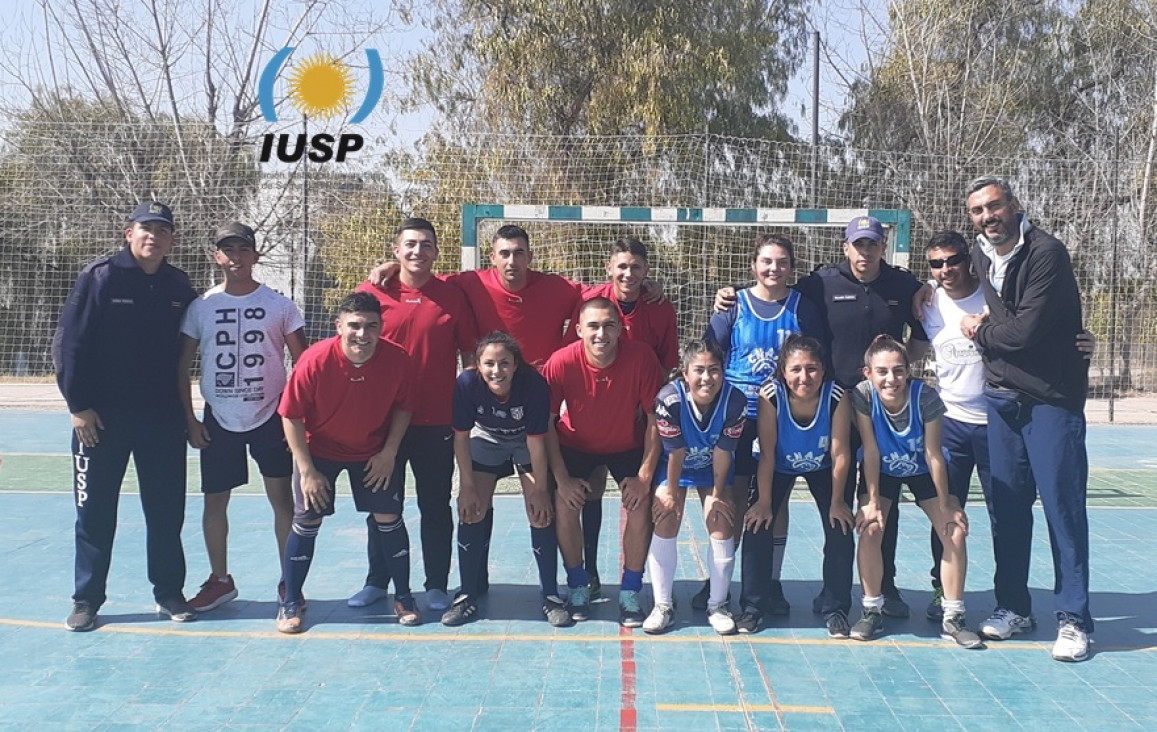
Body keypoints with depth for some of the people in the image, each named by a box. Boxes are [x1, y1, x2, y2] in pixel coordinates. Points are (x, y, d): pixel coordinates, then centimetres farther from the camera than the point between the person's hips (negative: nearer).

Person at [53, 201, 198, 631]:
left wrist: (183, 408, 8)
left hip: (163, 418, 3)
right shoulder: (99, 278, -6)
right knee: (95, 511, 6)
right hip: (101, 417, -3)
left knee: (167, 510, 8)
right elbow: (69, 343, -7)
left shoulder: (180, 287, 5)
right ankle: (87, 599, 18)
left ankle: (169, 592, 21)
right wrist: (78, 405, -10)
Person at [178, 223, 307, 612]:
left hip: (270, 417, -2)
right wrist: (189, 419, 0)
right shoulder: (201, 307, 2)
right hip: (218, 420, 2)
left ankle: (289, 582, 11)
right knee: (214, 500, 8)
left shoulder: (279, 305, -2)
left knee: (282, 499, 0)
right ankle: (219, 580, 25)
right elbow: (182, 366, 7)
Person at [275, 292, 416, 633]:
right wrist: (307, 470, -17)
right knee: (306, 522, -1)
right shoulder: (315, 360, -27)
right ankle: (290, 603, 16)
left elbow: (403, 407, -4)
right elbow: (291, 415, -18)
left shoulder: (398, 360, -22)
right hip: (320, 449, -1)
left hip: (374, 452, 1)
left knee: (389, 518, 1)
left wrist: (389, 452, -11)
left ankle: (403, 597, 18)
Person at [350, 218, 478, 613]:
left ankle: (437, 586, 19)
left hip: (438, 421, 0)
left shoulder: (453, 296, 1)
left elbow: (469, 353, 6)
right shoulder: (372, 293, -1)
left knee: (436, 506, 8)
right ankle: (377, 581, 27)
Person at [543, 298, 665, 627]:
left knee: (640, 504, -15)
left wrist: (645, 476, -19)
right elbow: (546, 423, -17)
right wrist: (562, 478, -17)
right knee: (564, 505, -16)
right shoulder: (561, 362, -28)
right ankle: (578, 588, 6)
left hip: (628, 445, 0)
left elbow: (655, 419, -19)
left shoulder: (642, 358, -28)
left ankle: (630, 594, 3)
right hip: (575, 445, 0)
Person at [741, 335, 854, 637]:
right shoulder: (771, 394, -32)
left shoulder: (836, 396, -31)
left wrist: (837, 501, -16)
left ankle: (836, 610, 9)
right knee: (757, 525, -12)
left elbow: (840, 454, -22)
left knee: (841, 529, -9)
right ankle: (752, 608, 2)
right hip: (779, 466, 0)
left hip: (822, 468, 1)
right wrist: (764, 501, -20)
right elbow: (767, 453, -24)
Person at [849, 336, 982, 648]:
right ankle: (872, 610, -3)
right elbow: (870, 451, -22)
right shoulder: (862, 395, -29)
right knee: (870, 528, -20)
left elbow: (933, 454, -23)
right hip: (881, 472, 0)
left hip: (922, 471, 0)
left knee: (955, 531, -13)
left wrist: (946, 506, -16)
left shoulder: (926, 397, -30)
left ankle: (953, 617, 1)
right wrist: (872, 501, -20)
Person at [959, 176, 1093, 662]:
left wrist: (980, 330, -5)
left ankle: (1074, 618, 4)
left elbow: (1026, 330, -21)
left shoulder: (1046, 253, -14)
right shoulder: (980, 256, 8)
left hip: (1052, 399, -6)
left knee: (1062, 504, -5)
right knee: (1006, 506, 9)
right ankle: (1014, 607, 20)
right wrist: (991, 329, 4)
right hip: (1002, 398, 6)